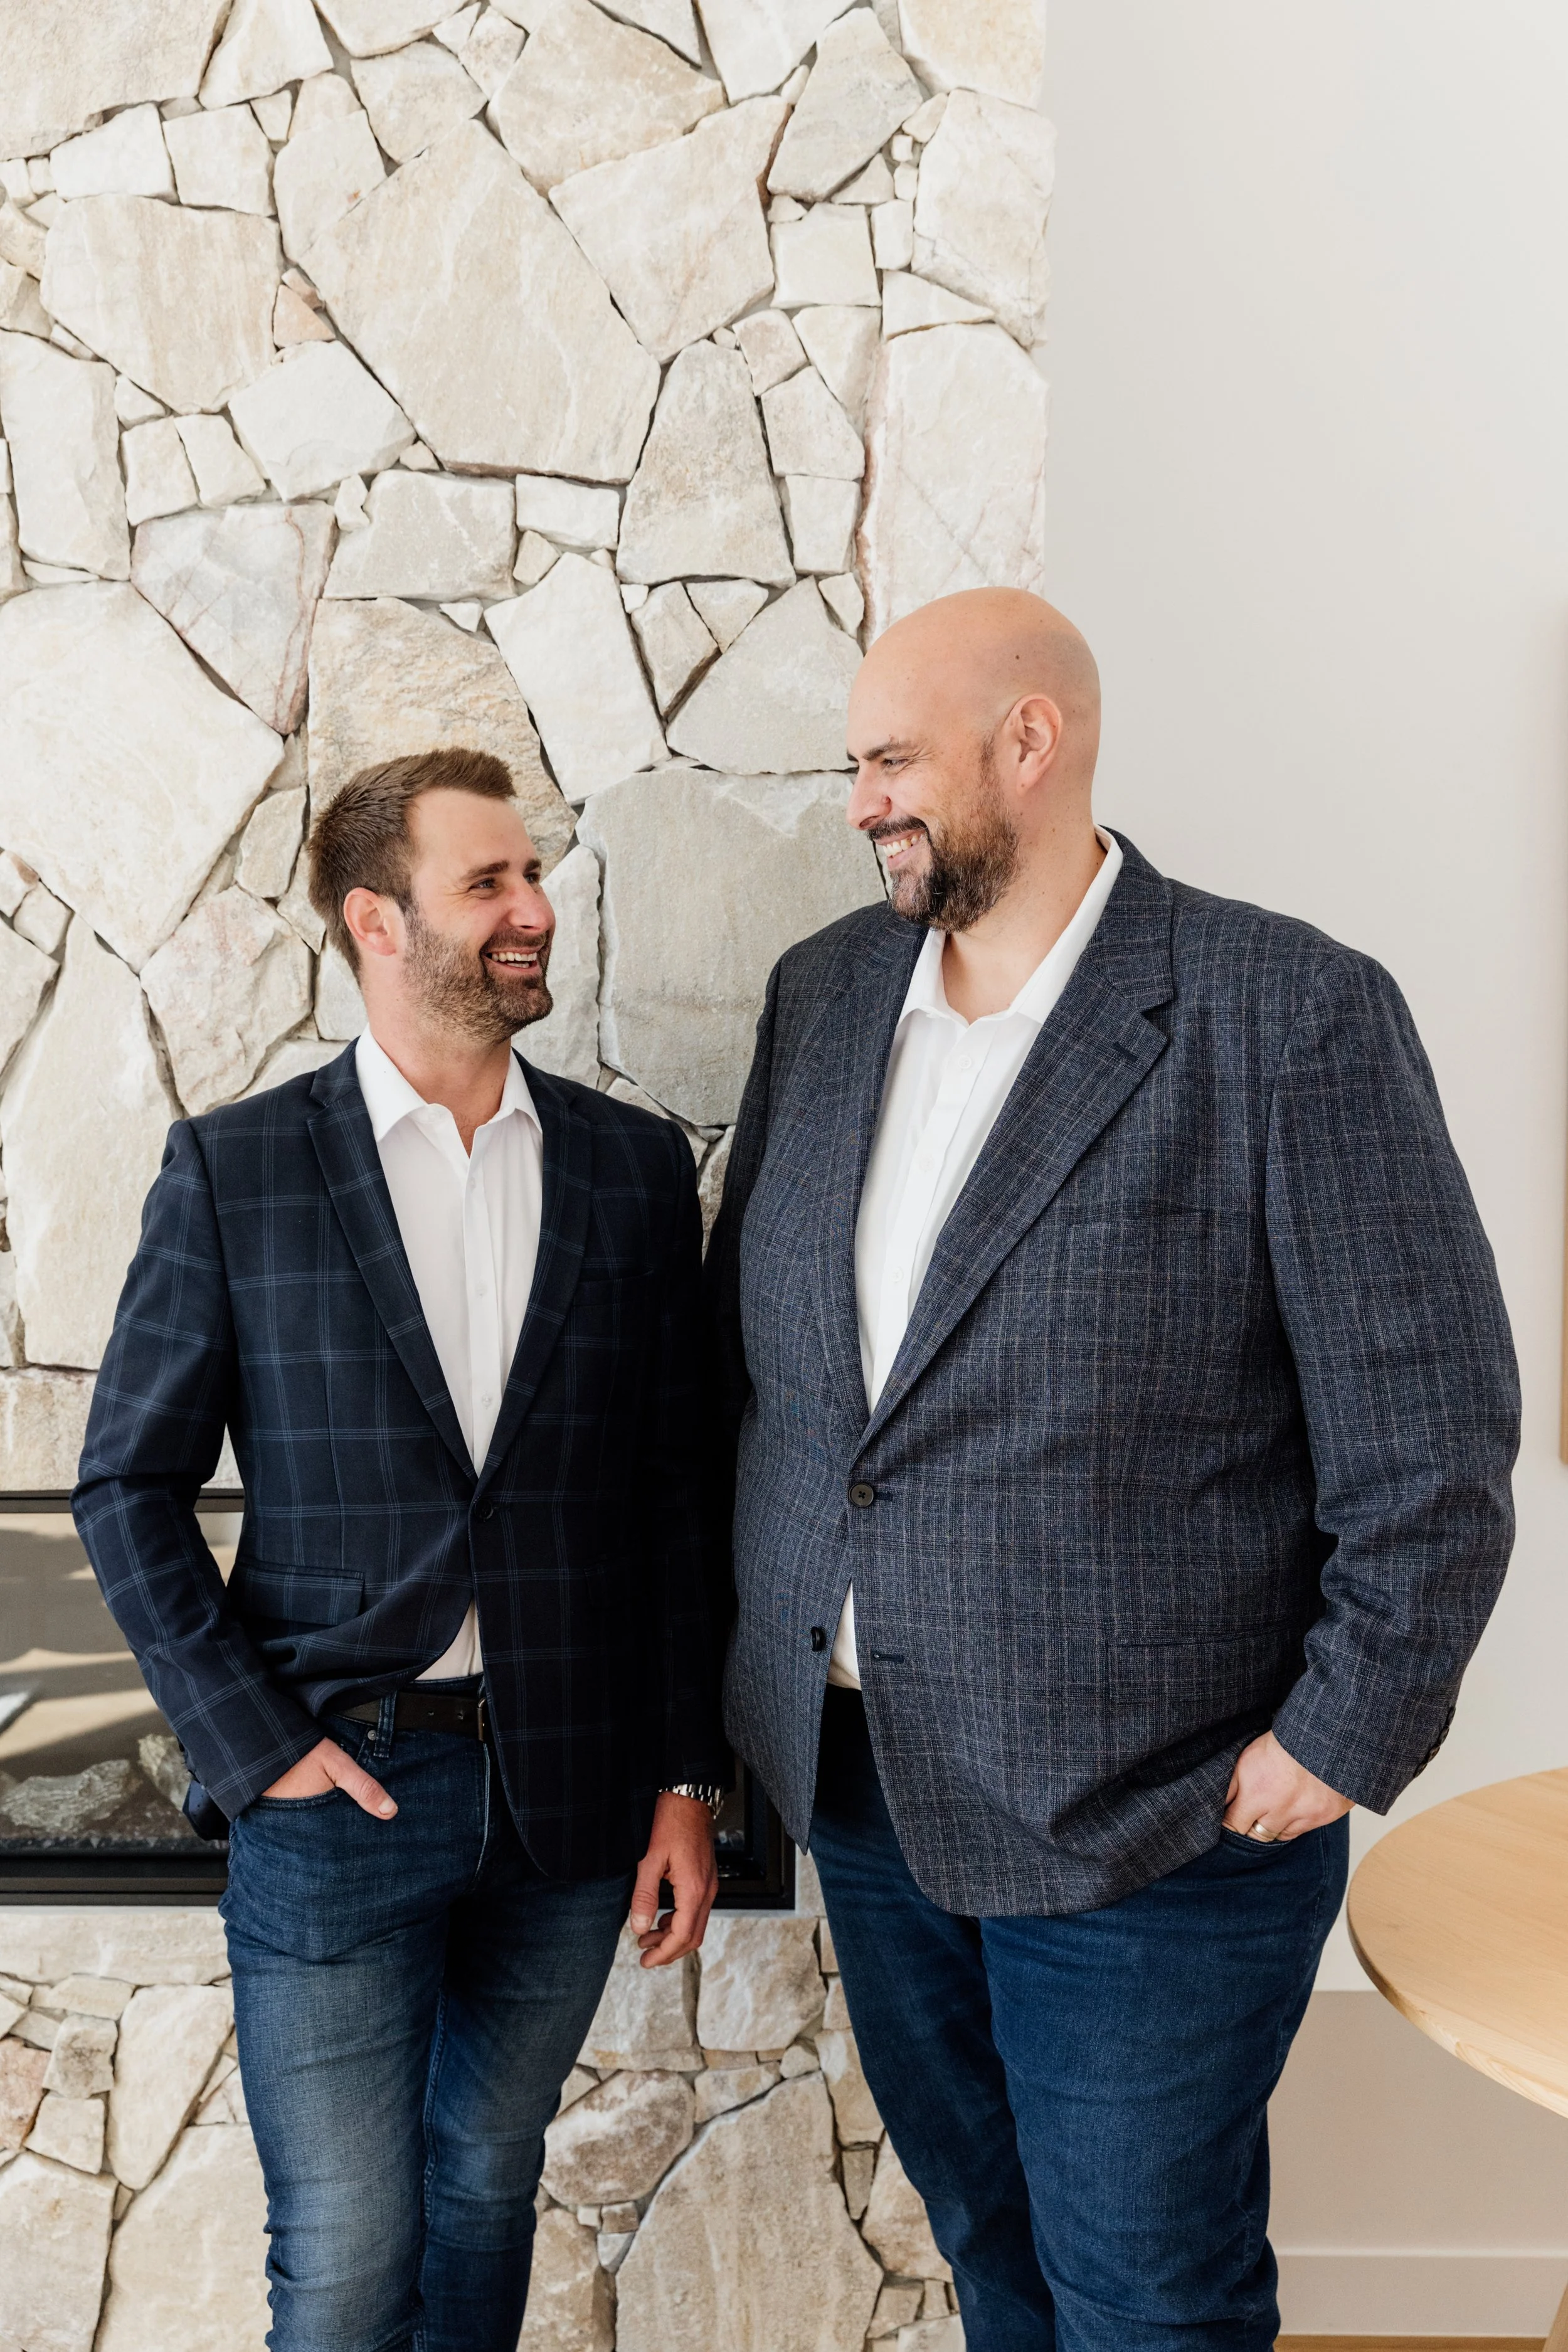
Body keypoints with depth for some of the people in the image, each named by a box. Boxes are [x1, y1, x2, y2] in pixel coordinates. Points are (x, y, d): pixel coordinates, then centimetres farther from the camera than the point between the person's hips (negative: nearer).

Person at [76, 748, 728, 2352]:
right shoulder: (231, 1170, -6)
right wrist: (255, 1748, -8)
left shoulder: (634, 1168, 1)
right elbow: (129, 1487, -1)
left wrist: (683, 1781, 2)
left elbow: (673, 1493, 3)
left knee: (486, 2178, 20)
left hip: (569, 1794, 2)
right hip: (336, 1784, -2)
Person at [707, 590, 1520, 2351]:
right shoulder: (822, 992, 3)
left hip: (1146, 1816, -5)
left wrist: (1345, 1738, -12)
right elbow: (739, 1331, 10)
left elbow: (1431, 1436, -14)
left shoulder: (1292, 1014, -16)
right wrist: (753, 1633, 8)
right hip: (854, 1775, 6)